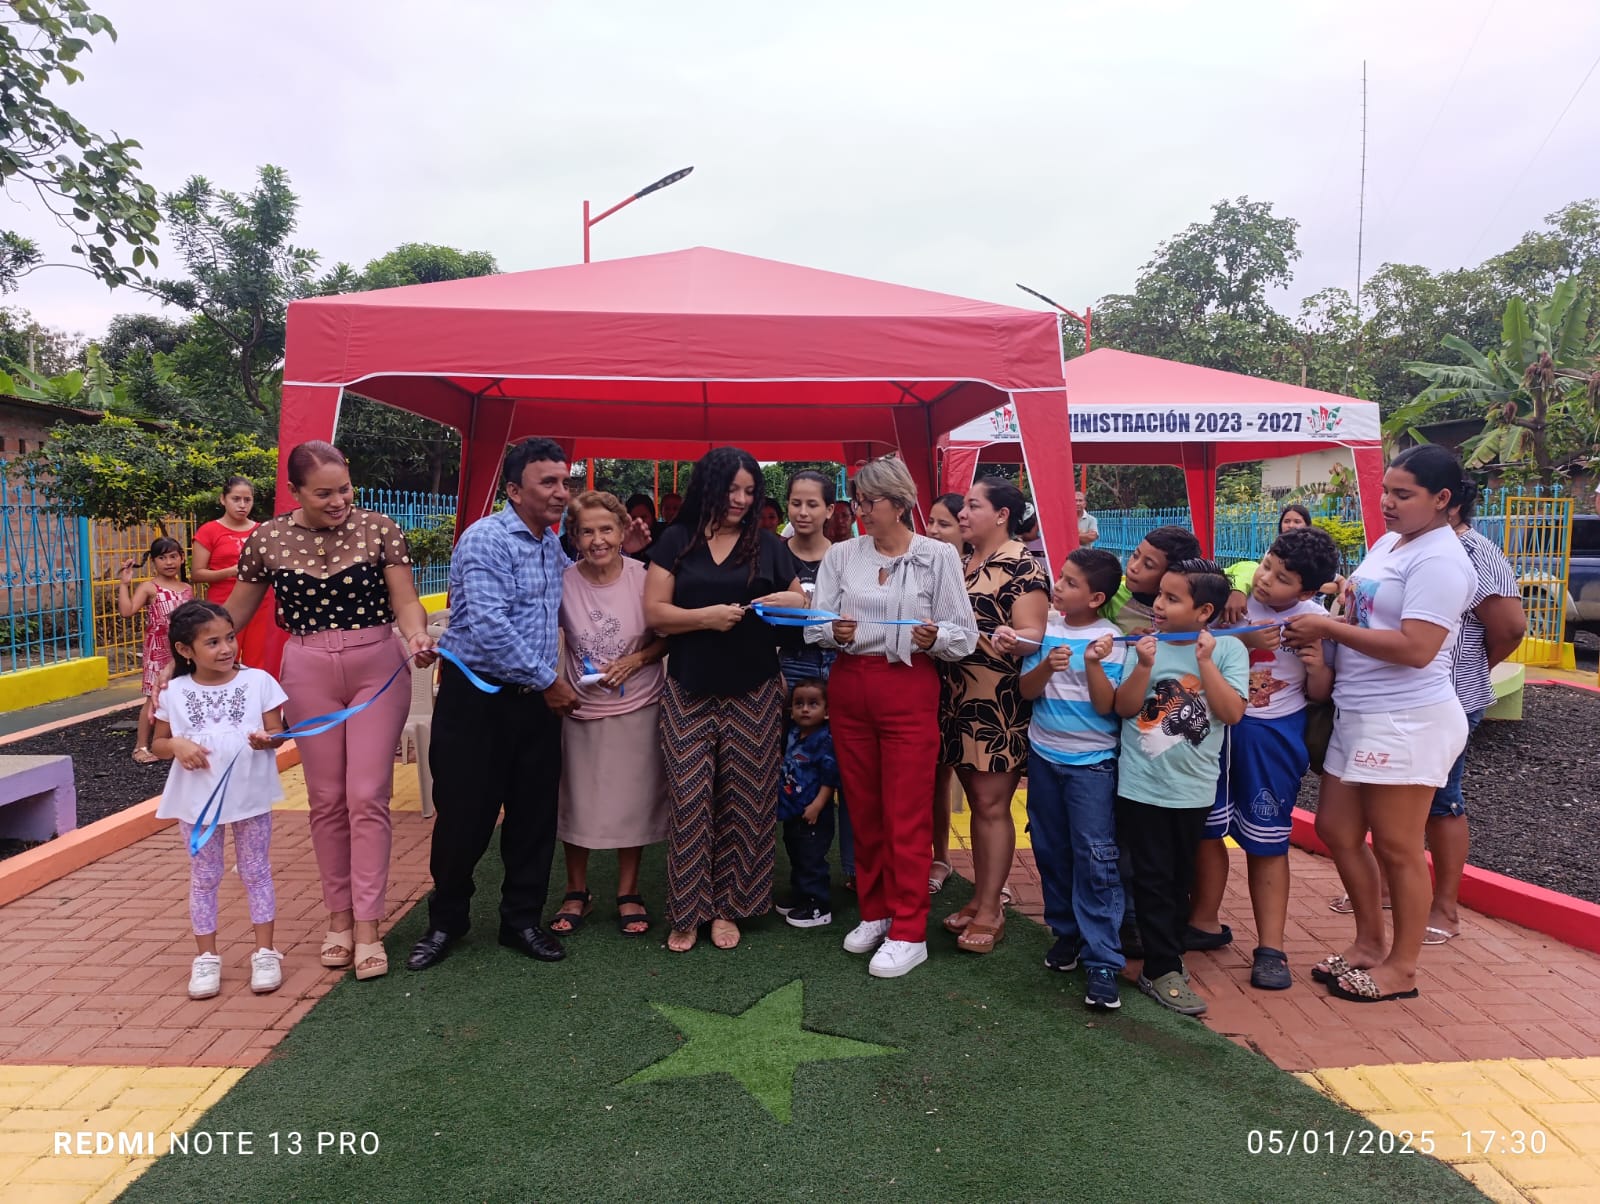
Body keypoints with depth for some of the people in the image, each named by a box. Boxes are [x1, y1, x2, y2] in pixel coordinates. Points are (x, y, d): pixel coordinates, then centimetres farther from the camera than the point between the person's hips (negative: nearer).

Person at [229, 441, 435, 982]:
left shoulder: (378, 528, -5)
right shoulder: (267, 539, 0)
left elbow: (405, 600, -6)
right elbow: (236, 612, 11)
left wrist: (416, 636, -26)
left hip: (377, 668, -2)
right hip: (308, 673, 2)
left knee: (367, 797, -3)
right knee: (326, 799, 8)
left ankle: (367, 927, 4)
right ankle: (339, 916, 22)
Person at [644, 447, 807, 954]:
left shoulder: (768, 545, 8)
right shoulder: (676, 541, 5)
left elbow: (801, 604, 13)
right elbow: (654, 612, -1)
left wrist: (790, 602, -11)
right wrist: (705, 616, -17)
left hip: (753, 694, 1)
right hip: (689, 693, -1)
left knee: (742, 801, 4)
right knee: (689, 801, -1)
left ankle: (727, 907, 18)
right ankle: (687, 910, 12)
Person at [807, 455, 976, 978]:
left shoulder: (938, 556, -2)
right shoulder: (841, 555, 7)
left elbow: (963, 635, -3)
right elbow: (815, 625, 2)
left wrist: (933, 637, -23)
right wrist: (836, 633, -19)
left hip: (909, 690, -4)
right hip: (849, 688, 4)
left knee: (907, 815, -1)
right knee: (862, 808, 12)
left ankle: (908, 933, 9)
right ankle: (875, 912, 28)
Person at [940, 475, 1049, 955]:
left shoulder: (1022, 565, -10)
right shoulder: (962, 564, 14)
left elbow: (1033, 634, -19)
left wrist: (1010, 639, -39)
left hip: (1000, 703, -8)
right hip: (960, 700, 8)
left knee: (992, 804, -2)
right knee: (977, 801, 14)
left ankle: (990, 912, 8)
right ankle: (981, 897, 24)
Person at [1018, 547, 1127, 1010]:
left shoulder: (1110, 639, -10)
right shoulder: (1045, 629, 1)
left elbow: (1106, 706, -14)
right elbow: (1027, 691, -2)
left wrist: (1093, 664, -27)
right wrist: (1047, 666, -20)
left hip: (1092, 762, -5)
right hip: (1044, 755, 5)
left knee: (1096, 859, -6)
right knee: (1051, 851, 14)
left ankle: (1103, 963, 0)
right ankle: (1066, 932, 31)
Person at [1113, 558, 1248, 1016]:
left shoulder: (1228, 649, -4)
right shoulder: (1144, 646, -2)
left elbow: (1232, 712, -14)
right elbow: (1124, 708, -5)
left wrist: (1205, 660, -18)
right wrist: (1144, 667, -19)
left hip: (1193, 788, 1)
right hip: (1142, 785, -1)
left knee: (1180, 879, 15)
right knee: (1153, 879, 2)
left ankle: (1164, 949, 31)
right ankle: (1163, 971, 10)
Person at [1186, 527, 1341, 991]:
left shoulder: (1314, 621, -7)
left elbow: (1319, 695, 0)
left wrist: (1317, 666, -18)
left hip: (1273, 736, -2)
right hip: (1216, 726, 2)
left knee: (1266, 842, 4)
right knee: (1206, 828, 13)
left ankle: (1270, 948, 17)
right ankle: (1205, 922, 33)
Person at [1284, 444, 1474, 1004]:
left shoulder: (1438, 560, -17)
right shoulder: (1389, 543, 13)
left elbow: (1417, 648, -26)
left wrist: (1329, 629, -18)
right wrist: (1326, 625, 5)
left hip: (1407, 722, -10)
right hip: (1356, 716, 10)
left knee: (1397, 848, 3)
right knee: (1335, 830, 15)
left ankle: (1401, 967, 20)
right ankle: (1369, 943, 31)